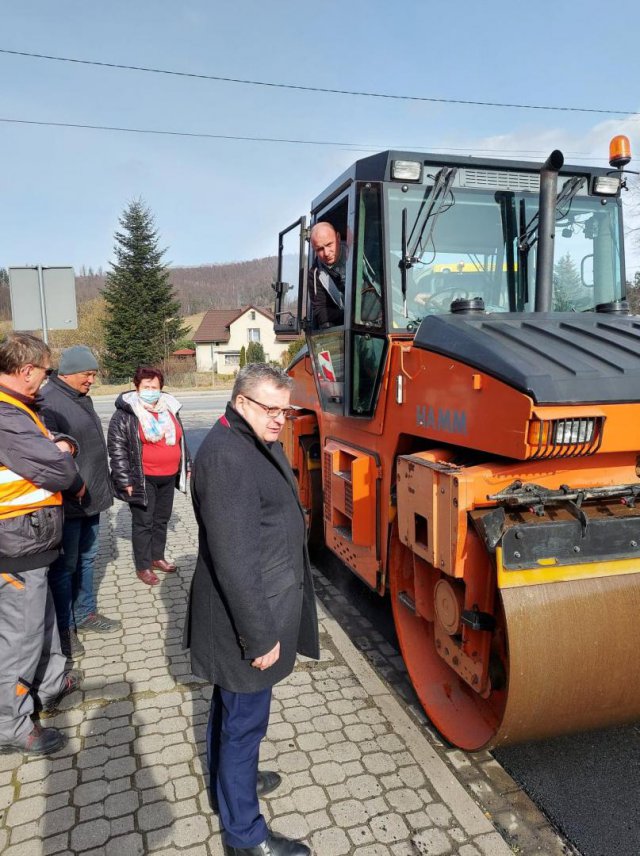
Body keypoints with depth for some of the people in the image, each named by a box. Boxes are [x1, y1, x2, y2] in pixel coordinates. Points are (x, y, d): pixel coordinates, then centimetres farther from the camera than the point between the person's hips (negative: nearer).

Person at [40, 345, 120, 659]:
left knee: (86, 559, 20)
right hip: (68, 503, -9)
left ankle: (85, 614, 35)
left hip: (90, 498, 9)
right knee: (65, 566, 4)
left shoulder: (81, 398, 13)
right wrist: (71, 487, -22)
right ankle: (64, 628, 18)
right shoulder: (49, 401, -18)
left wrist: (100, 486, 23)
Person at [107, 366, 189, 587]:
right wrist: (125, 480, -15)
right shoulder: (125, 414, -10)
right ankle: (143, 566, 16)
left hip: (168, 477, 6)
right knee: (143, 523, 4)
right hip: (143, 479, -6)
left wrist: (185, 466, 18)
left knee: (162, 520, 17)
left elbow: (180, 439, 19)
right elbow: (116, 448, -12)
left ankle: (157, 557, 33)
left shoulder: (169, 409, 9)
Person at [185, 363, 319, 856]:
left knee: (231, 707, 28)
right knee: (244, 721, 8)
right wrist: (260, 635, -24)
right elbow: (235, 561, -29)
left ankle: (231, 779, 50)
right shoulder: (227, 456, -27)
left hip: (251, 610, 10)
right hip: (245, 618, -10)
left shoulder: (260, 444, 6)